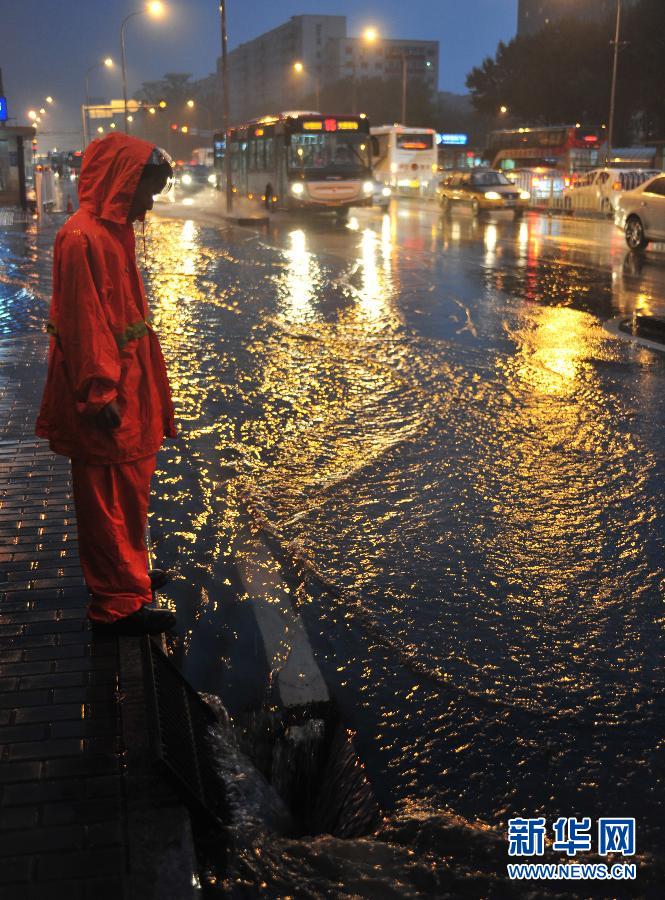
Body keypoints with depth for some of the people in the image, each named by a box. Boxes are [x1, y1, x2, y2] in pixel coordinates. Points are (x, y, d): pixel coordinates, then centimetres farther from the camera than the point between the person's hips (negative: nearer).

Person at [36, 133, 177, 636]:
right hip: (106, 401, -10)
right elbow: (82, 325, -22)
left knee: (128, 490, 21)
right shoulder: (82, 238, -20)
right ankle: (117, 605, 13)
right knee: (109, 498, 1)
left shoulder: (115, 231, 10)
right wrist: (101, 395, -22)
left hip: (126, 389, 10)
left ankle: (127, 574, 38)